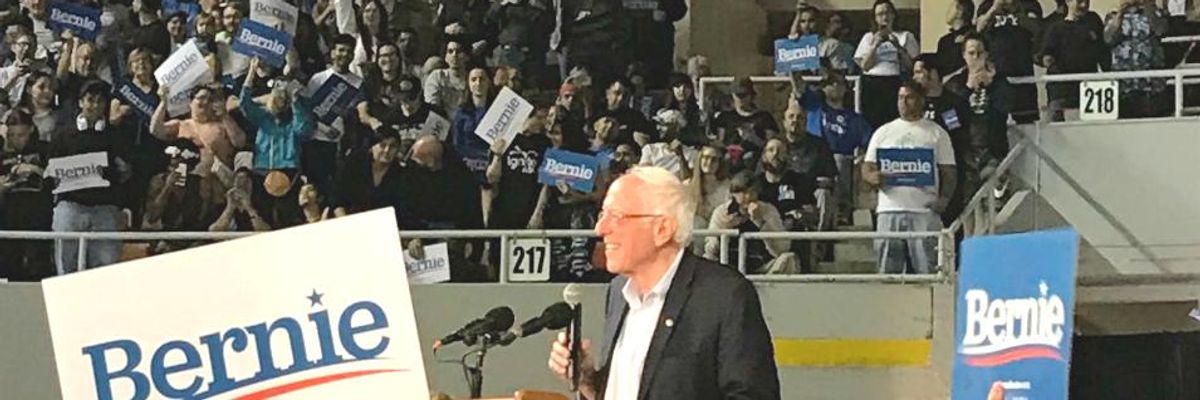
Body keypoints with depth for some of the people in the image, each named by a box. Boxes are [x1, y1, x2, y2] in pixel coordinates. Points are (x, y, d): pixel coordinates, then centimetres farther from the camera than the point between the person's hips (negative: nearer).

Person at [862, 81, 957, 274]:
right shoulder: (883, 132, 17)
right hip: (889, 209, 2)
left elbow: (948, 172, 7)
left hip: (924, 210, -2)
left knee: (926, 269, -7)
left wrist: (944, 198, -11)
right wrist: (872, 177, -11)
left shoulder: (936, 133, 11)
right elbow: (867, 167, 14)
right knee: (888, 270, 0)